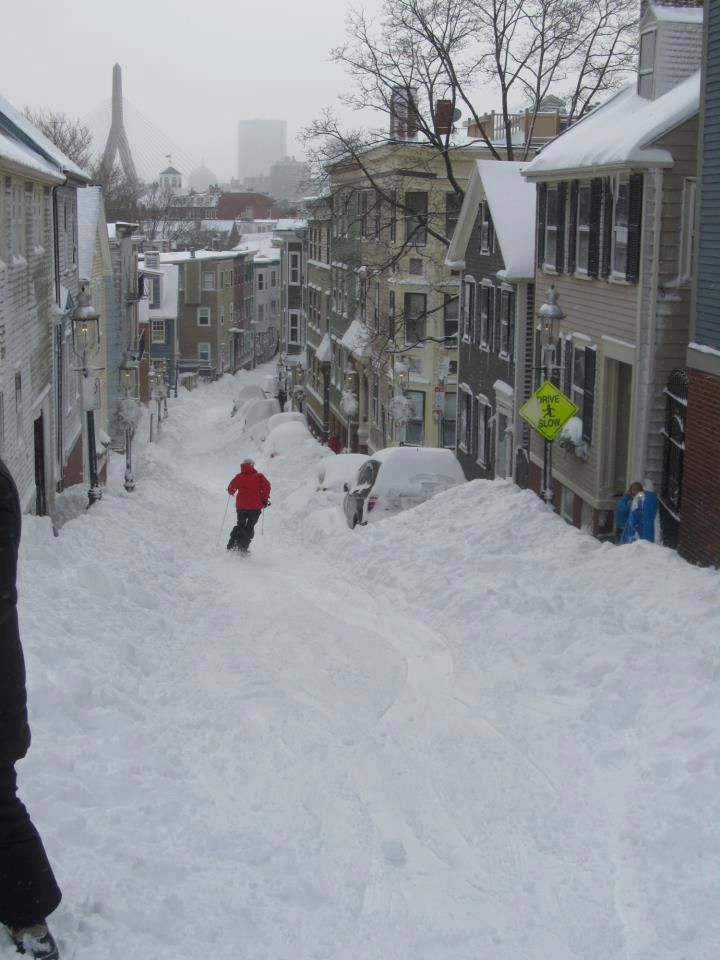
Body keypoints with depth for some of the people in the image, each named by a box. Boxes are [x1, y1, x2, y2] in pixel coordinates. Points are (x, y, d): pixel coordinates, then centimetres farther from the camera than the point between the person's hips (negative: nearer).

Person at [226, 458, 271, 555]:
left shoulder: (239, 476, 4)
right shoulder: (259, 476, 0)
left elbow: (231, 488, 10)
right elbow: (266, 485, -13)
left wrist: (231, 492, 35)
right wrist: (265, 499, -4)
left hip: (241, 506, 2)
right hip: (255, 506, -2)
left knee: (240, 525, 19)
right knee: (250, 527, 9)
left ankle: (233, 544, 1)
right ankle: (244, 547, -2)